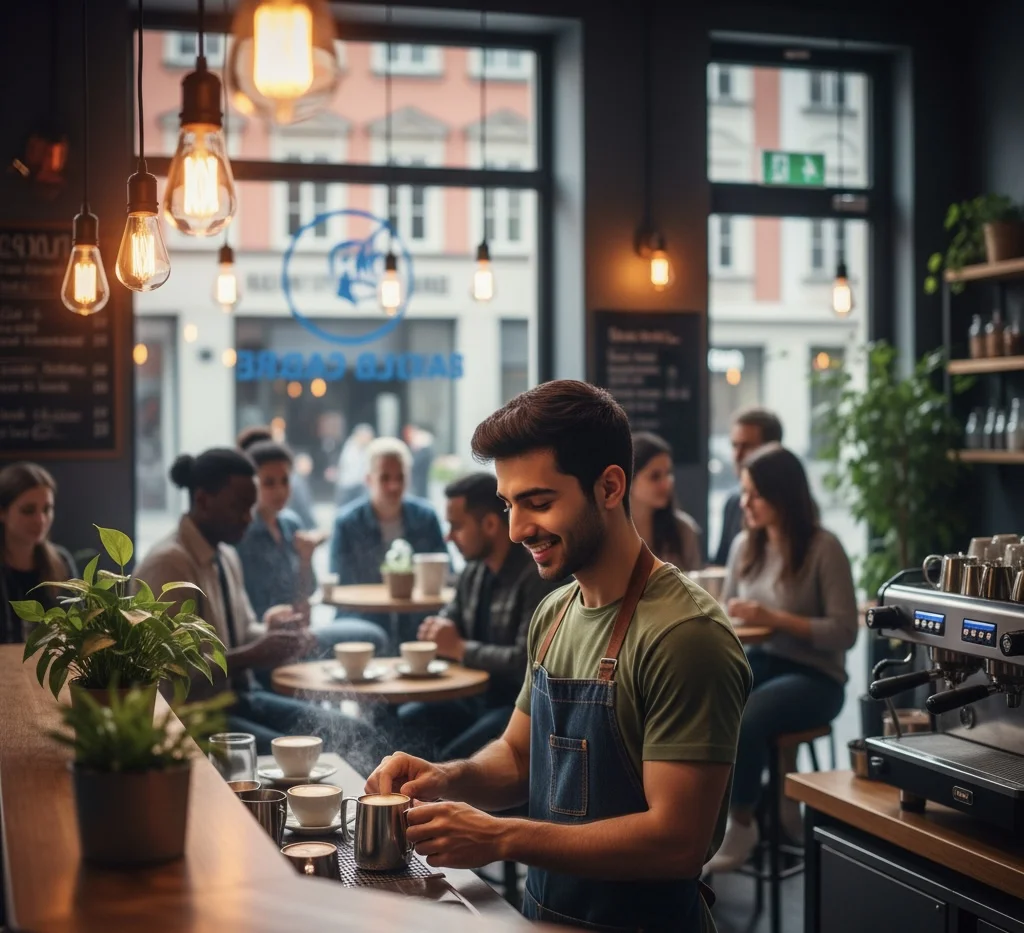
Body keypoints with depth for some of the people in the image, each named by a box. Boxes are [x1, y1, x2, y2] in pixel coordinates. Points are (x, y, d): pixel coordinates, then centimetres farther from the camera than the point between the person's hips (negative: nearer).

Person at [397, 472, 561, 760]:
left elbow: (527, 661, -25)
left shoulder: (537, 575, -17)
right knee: (400, 724, -9)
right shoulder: (473, 571, 8)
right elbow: (448, 624, 16)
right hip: (477, 698, 8)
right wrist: (438, 633, -8)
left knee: (455, 760, -29)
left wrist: (459, 648, -18)